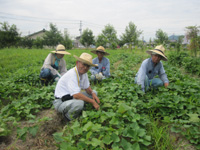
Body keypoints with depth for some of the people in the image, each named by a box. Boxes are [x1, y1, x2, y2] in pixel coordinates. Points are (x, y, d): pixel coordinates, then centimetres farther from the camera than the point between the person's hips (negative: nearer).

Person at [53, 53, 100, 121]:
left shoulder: (84, 73, -1)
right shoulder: (72, 74, -28)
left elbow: (87, 88, 10)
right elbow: (76, 95, -35)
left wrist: (92, 93, -13)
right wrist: (92, 102, -26)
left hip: (72, 97, 10)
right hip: (61, 102, -9)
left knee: (94, 93, 7)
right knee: (79, 103, -39)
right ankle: (69, 116, -7)